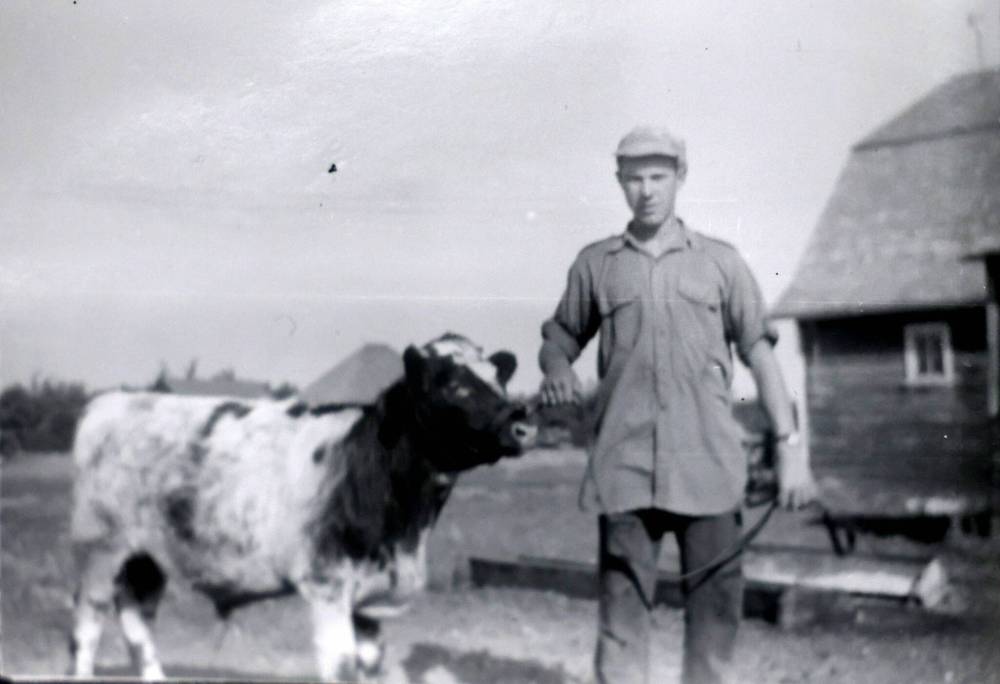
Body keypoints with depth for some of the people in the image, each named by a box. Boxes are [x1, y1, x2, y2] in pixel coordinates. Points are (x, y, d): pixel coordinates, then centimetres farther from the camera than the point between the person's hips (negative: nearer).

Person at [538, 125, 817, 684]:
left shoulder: (720, 261, 10)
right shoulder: (595, 264, 12)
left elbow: (759, 352, 8)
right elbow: (560, 335, 20)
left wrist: (790, 445, 2)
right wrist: (558, 369, -5)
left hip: (709, 464, 0)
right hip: (624, 464, 0)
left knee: (717, 599, 0)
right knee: (622, 601, 0)